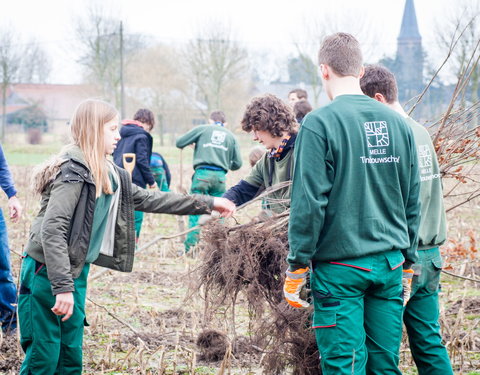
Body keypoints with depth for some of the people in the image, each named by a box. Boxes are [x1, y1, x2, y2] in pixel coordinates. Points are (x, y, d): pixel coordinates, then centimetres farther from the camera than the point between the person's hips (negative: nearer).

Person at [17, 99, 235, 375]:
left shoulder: (108, 174, 11)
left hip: (75, 271, 9)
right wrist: (63, 287, -28)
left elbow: (148, 199, 18)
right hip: (47, 272, -9)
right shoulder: (74, 170, -17)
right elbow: (52, 230, -24)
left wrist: (207, 204, 18)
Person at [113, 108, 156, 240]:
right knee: (136, 216, -3)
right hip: (135, 182, -8)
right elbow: (142, 161, -13)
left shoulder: (122, 134, 14)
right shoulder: (141, 136, -9)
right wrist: (151, 180, -4)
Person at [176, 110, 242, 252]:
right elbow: (237, 163, 11)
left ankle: (190, 247, -5)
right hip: (220, 176, 2)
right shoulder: (231, 136, 15)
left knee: (195, 211, 0)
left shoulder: (202, 129, 9)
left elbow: (179, 143, 7)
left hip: (202, 174, -2)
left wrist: (192, 143, 28)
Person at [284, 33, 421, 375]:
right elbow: (412, 200, 12)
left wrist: (297, 266, -4)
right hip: (390, 263, 5)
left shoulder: (320, 124, -11)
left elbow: (309, 202, -12)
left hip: (341, 266, -5)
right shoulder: (397, 122, 6)